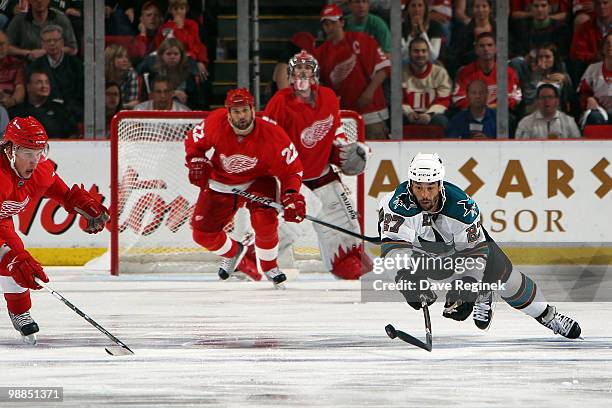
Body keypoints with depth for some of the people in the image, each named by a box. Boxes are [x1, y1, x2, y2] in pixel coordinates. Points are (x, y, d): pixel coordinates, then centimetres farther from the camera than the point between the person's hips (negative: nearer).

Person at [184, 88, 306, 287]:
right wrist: (197, 164, -18)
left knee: (265, 221, -30)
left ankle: (269, 265, 1)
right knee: (203, 234, -4)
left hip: (257, 180, -2)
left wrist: (291, 196, -33)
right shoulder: (216, 124, -23)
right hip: (221, 184, 2)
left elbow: (291, 169, -17)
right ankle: (232, 252, 33)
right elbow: (194, 140, -2)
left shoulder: (272, 136, -28)